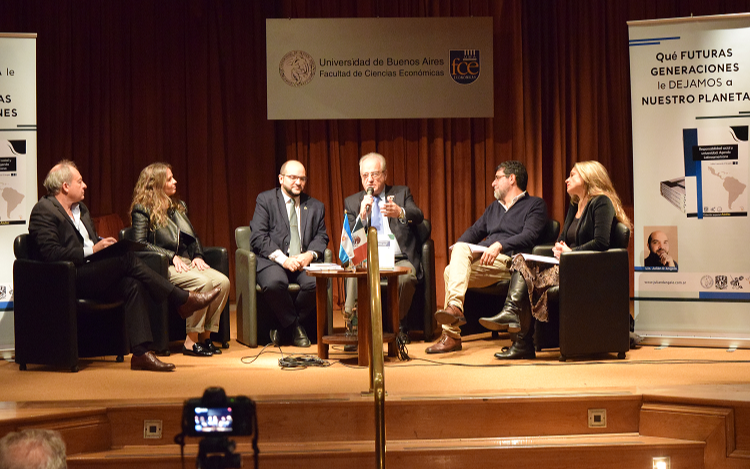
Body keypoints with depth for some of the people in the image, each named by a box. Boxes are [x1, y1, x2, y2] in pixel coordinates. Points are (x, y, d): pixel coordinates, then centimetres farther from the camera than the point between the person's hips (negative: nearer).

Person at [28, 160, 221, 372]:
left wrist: (104, 244, 3)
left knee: (132, 285, -21)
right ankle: (183, 300, -16)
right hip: (67, 279, -9)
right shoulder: (44, 210, -7)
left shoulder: (80, 209, 22)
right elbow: (50, 254, -19)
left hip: (93, 276, 9)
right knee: (127, 259, -24)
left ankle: (141, 353, -28)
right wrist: (91, 250, -19)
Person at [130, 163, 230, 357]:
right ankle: (191, 341, -25)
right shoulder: (142, 209, -1)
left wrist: (197, 256, 5)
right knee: (203, 282, -32)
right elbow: (139, 244, -11)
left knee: (223, 281, -20)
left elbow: (193, 237, 26)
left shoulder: (179, 206, 22)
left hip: (187, 263, 7)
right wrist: (172, 257, -16)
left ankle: (206, 335, -14)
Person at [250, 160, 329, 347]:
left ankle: (286, 327, -7)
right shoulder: (265, 200, 7)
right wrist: (283, 259, -16)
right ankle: (294, 325, -10)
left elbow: (321, 237, 12)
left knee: (316, 283, -31)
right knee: (274, 283, -37)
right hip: (273, 261, -3)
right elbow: (258, 238, -3)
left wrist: (310, 255, -12)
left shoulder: (316, 207, 19)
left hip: (304, 261, 3)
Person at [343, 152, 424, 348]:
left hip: (400, 260, 0)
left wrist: (400, 213, -32)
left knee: (406, 277, -34)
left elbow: (418, 216, -8)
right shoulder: (352, 202, 15)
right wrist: (362, 216, -15)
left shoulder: (402, 193, 14)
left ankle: (398, 326, -12)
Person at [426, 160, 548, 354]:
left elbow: (529, 236, -7)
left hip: (507, 260, -7)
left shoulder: (535, 205, 10)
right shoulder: (494, 208, 35)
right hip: (481, 257, 7)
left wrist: (499, 245, -22)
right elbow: (474, 231, 27)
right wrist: (457, 247, 4)